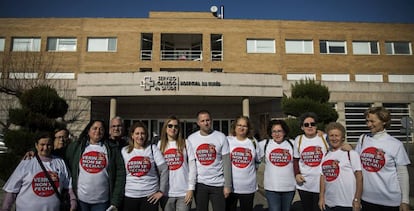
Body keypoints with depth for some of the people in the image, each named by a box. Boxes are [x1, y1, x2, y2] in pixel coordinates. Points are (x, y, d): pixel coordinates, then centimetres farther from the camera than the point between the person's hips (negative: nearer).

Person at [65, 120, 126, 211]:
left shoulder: (112, 149, -2)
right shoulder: (75, 147, 2)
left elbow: (120, 174, -4)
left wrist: (115, 201, -7)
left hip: (102, 201, -1)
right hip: (79, 199, 1)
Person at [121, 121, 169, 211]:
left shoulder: (153, 148, -3)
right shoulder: (124, 150, 4)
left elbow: (164, 170, -5)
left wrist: (161, 191, -7)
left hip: (150, 195, -2)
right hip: (130, 195, 2)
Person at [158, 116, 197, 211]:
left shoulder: (185, 143, 1)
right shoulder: (160, 144, 5)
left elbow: (192, 167, 0)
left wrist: (191, 188, -5)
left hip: (184, 192, -1)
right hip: (166, 192, 1)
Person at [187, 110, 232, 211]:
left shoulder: (221, 137, -4)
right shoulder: (191, 138, 0)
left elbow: (226, 162, -3)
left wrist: (228, 185, -6)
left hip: (218, 184, -1)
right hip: (199, 183, 1)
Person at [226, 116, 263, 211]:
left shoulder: (253, 142, 2)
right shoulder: (228, 140, -5)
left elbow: (258, 160, 14)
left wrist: (250, 167, 5)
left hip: (248, 187, 2)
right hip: (230, 186, -1)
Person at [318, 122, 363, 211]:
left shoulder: (351, 153, -5)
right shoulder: (326, 155, 7)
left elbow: (359, 177, -7)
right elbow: (323, 177, 10)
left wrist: (357, 200, -11)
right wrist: (321, 197, 6)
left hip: (347, 204, -4)